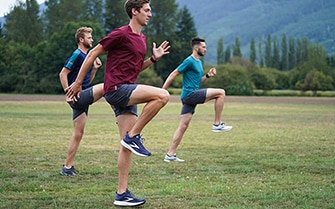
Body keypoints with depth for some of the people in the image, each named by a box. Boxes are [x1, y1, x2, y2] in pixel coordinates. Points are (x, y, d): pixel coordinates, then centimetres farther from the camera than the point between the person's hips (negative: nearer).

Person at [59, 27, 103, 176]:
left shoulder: (87, 57, 20)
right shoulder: (76, 55, -8)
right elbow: (63, 74, -13)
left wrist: (95, 69, 9)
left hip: (83, 98, 9)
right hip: (77, 97, -9)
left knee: (78, 134, 9)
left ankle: (68, 167, 13)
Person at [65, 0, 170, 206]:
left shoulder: (142, 38, 18)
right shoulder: (121, 34, -8)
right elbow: (93, 54, -4)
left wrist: (154, 58, 10)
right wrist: (78, 82, -1)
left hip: (128, 93, 9)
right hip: (116, 88, -9)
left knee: (127, 146, 5)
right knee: (162, 95, -24)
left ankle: (122, 194, 8)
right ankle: (133, 136, -14)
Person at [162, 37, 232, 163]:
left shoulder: (199, 62, 20)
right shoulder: (189, 61, -9)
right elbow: (173, 74, -9)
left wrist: (208, 75, 10)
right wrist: (162, 91, -12)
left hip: (191, 96, 9)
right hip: (190, 94, -9)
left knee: (183, 126, 7)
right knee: (221, 93, -12)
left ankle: (170, 155, 8)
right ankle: (217, 124, -7)